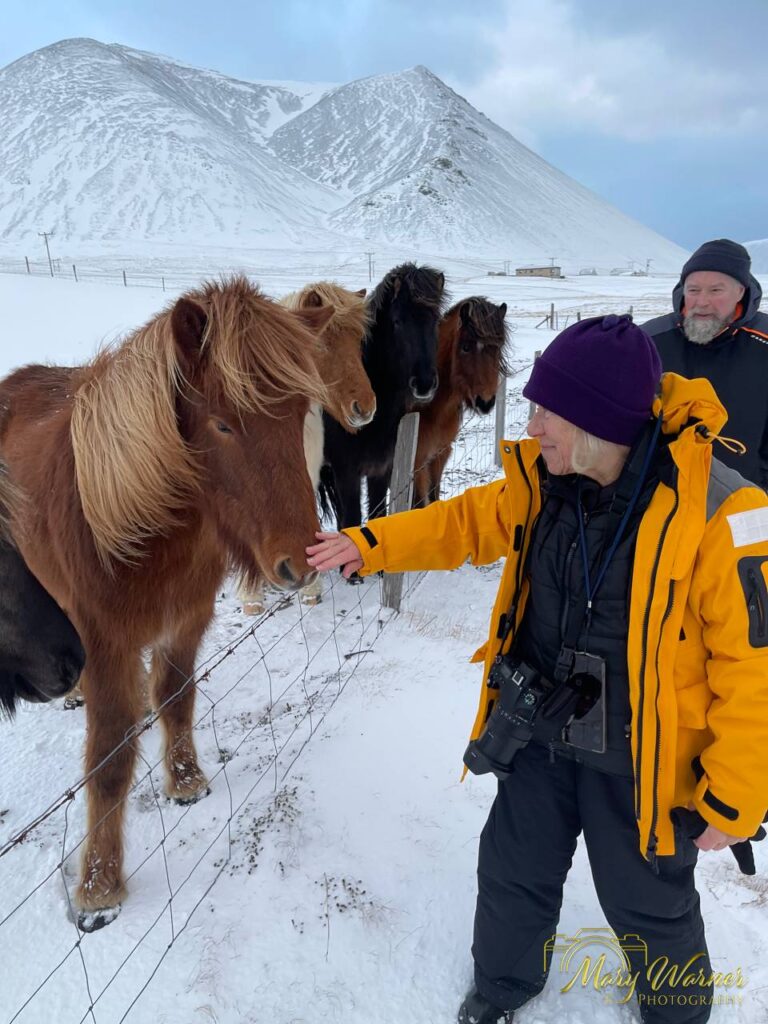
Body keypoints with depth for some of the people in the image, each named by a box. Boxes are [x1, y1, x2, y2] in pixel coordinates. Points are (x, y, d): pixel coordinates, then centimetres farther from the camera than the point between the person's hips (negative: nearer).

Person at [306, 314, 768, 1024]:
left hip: (641, 760, -4)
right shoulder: (542, 481, -10)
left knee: (649, 906, 20)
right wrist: (369, 546, -3)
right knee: (512, 871, 23)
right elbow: (468, 522, 6)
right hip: (539, 732, 5)